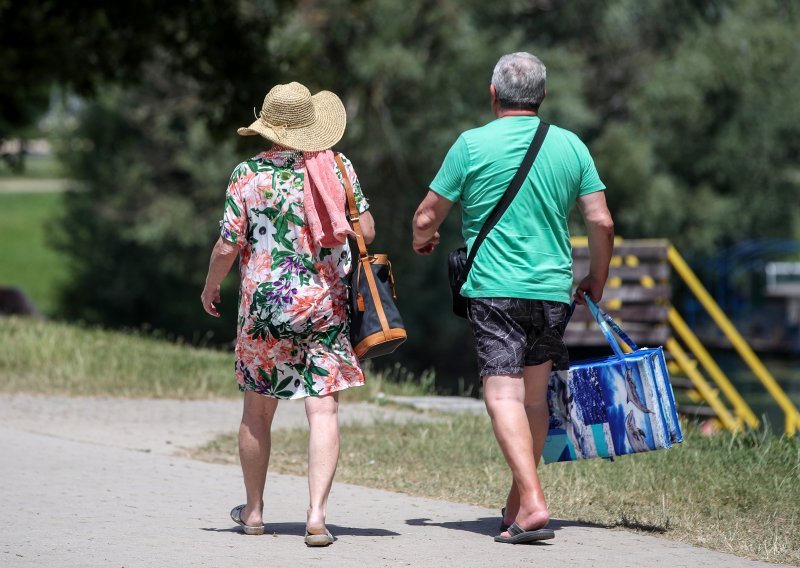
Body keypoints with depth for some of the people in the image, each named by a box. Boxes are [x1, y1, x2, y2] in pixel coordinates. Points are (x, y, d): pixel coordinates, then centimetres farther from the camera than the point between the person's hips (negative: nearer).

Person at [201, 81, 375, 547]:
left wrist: (211, 287, 13)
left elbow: (228, 247, -5)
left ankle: (254, 510, 27)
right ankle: (317, 514, -16)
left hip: (264, 303, 0)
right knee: (323, 409, -4)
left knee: (258, 410, 15)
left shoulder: (248, 174, -5)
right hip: (325, 303, 0)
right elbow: (367, 232, 1)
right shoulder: (337, 165, 0)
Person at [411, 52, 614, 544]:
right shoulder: (571, 146, 6)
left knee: (504, 393, -10)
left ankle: (533, 503, -25)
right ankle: (519, 500, 25)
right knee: (535, 394, 15)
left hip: (495, 288, -4)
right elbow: (602, 222, 5)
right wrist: (597, 279, 21)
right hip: (554, 289, 4)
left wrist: (423, 240, 25)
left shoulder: (473, 144, -3)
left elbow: (427, 218, 1)